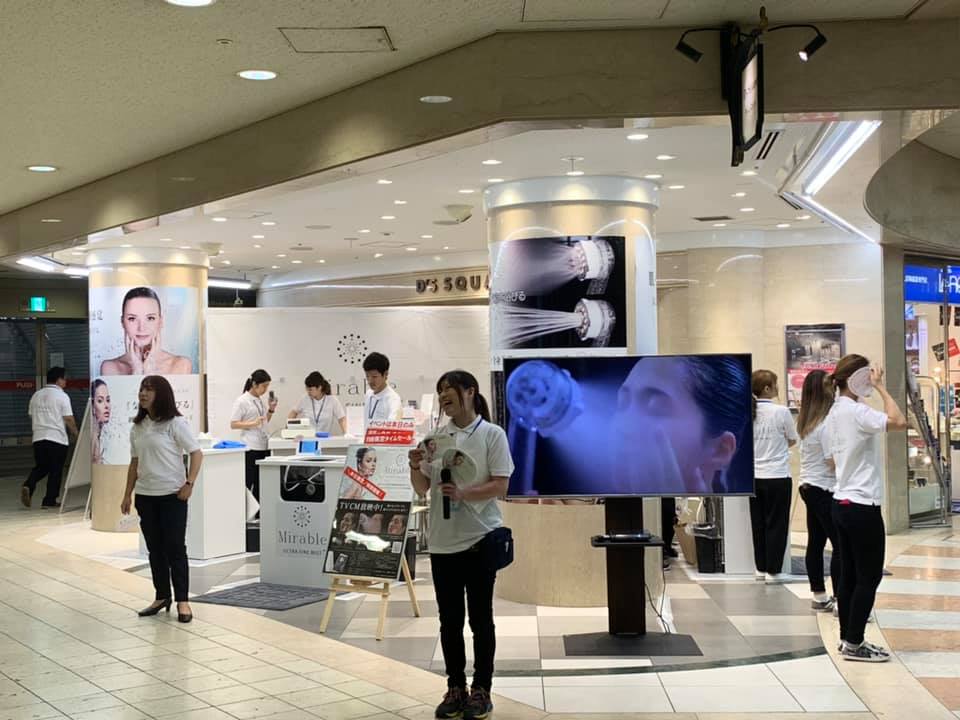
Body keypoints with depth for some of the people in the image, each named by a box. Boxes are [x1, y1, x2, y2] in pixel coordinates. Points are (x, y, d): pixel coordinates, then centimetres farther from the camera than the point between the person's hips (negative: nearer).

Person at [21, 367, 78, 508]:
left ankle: (28, 486, -9)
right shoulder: (62, 396, -7)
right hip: (58, 438, -5)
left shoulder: (36, 395, 11)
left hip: (38, 438, 5)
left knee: (40, 467, 17)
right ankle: (49, 501, 6)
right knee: (56, 470, 4)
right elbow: (69, 419, -9)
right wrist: (75, 434, 5)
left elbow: (31, 416, 16)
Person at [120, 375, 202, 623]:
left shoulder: (175, 423, -9)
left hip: (171, 495, -6)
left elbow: (196, 453, -10)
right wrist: (127, 494, 10)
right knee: (155, 548, 11)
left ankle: (182, 600, 3)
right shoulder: (137, 427, 9)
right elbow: (134, 463, 14)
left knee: (175, 548, -3)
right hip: (145, 496, 6)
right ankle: (162, 596, 22)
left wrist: (189, 484, -17)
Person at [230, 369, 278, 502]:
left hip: (264, 445, 7)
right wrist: (253, 423, -22)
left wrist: (271, 409, 8)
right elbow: (233, 424, -11)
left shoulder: (261, 400, 13)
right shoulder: (242, 401, -7)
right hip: (251, 447, -7)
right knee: (249, 483, -7)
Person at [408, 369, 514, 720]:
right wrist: (415, 467, -11)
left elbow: (500, 486, -11)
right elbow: (422, 488, 9)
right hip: (442, 541, 4)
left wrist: (463, 494, -25)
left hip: (479, 539, -4)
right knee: (449, 621, 11)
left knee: (480, 620, 6)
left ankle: (481, 690, 16)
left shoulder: (492, 434, -5)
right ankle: (455, 688, 22)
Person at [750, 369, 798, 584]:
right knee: (776, 524, 4)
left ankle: (761, 568, 20)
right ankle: (773, 571, 7)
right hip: (777, 477, -4)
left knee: (758, 523, 13)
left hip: (754, 476, 5)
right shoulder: (781, 412, -12)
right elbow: (793, 440, 1)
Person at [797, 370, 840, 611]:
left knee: (816, 542, 12)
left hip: (807, 486, 9)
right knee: (840, 545, -5)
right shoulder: (826, 423, -17)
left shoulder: (804, 423, 8)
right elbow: (833, 461, -17)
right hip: (825, 489, -9)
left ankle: (819, 596, 19)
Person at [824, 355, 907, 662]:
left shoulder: (833, 414, 13)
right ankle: (853, 644, 3)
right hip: (862, 505, -9)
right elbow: (899, 422, -30)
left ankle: (848, 639, 17)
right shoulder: (856, 411, -16)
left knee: (849, 575, 12)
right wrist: (881, 388, -19)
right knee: (869, 577, -1)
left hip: (841, 503, 9)